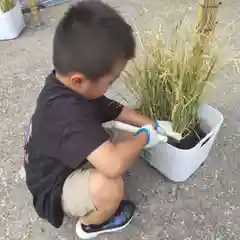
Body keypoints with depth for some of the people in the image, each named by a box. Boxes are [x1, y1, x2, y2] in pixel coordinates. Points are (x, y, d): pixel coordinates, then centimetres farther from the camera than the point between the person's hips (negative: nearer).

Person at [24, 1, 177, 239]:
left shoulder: (68, 88, -11)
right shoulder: (67, 113, -41)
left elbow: (113, 109, 2)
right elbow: (114, 164, -49)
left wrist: (152, 125, -1)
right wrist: (144, 136, -28)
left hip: (67, 166, 8)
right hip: (54, 191, -8)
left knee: (128, 148, 4)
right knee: (110, 184, -35)